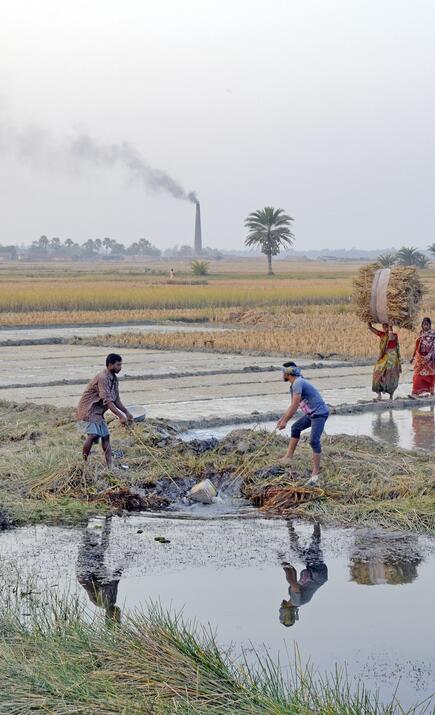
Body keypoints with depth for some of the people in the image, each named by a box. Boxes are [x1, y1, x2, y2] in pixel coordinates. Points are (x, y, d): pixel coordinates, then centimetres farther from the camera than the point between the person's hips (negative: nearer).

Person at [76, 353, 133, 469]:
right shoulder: (102, 378, -22)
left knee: (105, 436, 5)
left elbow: (116, 400, 16)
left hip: (98, 412, 10)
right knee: (92, 435, -22)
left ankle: (110, 465, 6)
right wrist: (120, 416, -28)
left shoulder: (114, 379, 8)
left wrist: (127, 412, 7)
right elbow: (107, 401, -27)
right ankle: (84, 463, -11)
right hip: (88, 409, -10)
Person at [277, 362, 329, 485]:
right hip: (311, 414, 11)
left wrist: (285, 421, -19)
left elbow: (295, 406, -23)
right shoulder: (293, 385, 13)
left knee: (314, 440, -16)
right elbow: (293, 406, 22)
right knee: (295, 428, 19)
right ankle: (289, 456, 21)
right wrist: (282, 418, 24)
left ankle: (315, 472, -16)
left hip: (320, 413, -11)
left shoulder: (298, 383, -19)